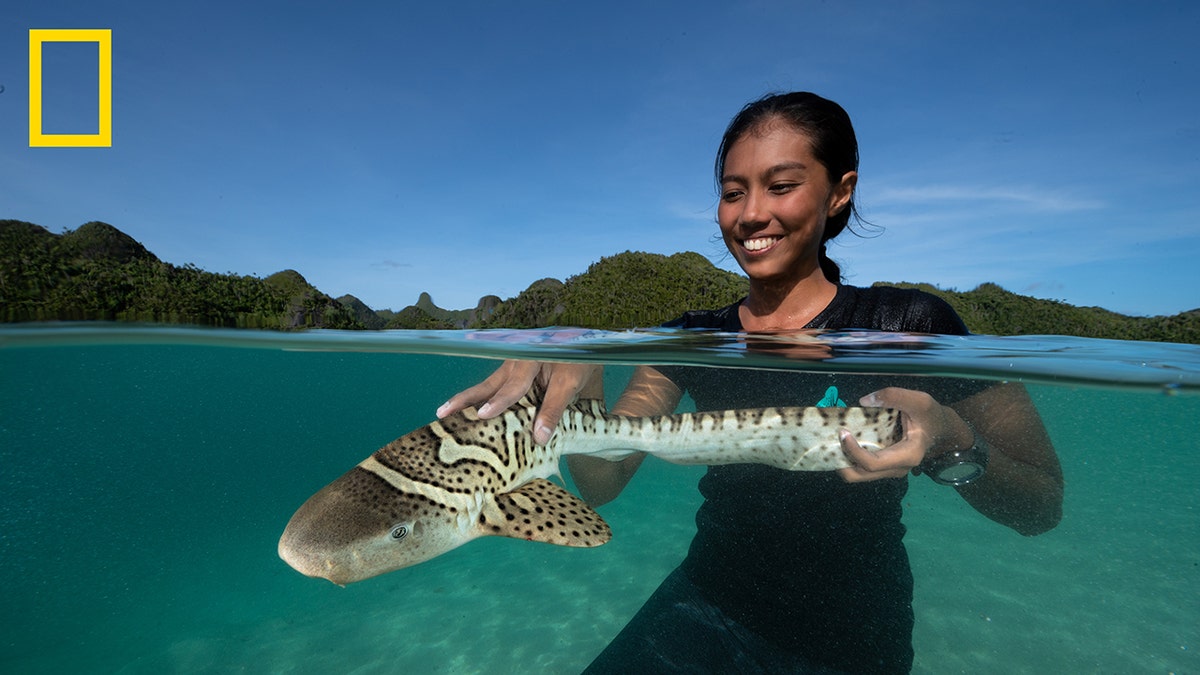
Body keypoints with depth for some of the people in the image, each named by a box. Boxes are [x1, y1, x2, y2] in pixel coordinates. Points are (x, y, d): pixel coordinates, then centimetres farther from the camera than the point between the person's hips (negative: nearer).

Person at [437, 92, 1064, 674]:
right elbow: (600, 483, -12)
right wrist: (577, 377, -31)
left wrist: (949, 440, -30)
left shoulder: (908, 324, -12)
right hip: (705, 607, 1)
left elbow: (1041, 507, -9)